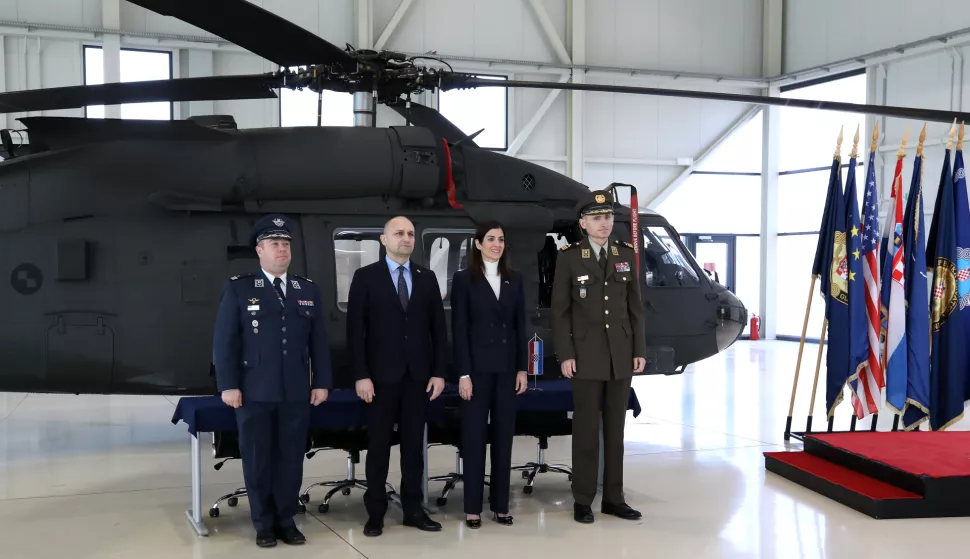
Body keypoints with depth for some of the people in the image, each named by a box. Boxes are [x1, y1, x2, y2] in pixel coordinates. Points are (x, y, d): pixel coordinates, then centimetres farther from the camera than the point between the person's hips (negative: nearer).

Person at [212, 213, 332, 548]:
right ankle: (264, 524, 18)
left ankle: (286, 521, 18)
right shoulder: (238, 288, 2)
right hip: (254, 392, -2)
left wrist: (321, 382, 3)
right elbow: (224, 341, -2)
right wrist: (228, 385, -9)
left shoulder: (309, 290, 11)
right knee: (257, 459, 5)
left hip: (297, 392, 2)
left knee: (291, 458, 6)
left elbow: (319, 341, 9)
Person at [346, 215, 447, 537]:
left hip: (418, 375, 3)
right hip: (381, 375, -3)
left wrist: (439, 372, 1)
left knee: (414, 444, 8)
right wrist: (361, 375, -11)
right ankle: (375, 513, 13)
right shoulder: (365, 277, 0)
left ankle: (413, 509, 16)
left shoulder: (427, 278, 10)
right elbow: (355, 330, -4)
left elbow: (438, 328, 8)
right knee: (379, 445, 4)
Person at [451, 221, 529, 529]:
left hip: (507, 366, 4)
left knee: (503, 435, 7)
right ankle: (473, 507, 8)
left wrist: (523, 368, 3)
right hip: (478, 366, -4)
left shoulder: (515, 279, 9)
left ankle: (501, 505, 16)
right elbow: (459, 329, -7)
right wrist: (463, 373, -13)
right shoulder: (463, 279, -2)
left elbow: (520, 325, 9)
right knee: (474, 435, 1)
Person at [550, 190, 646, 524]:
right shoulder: (569, 257, -4)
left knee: (615, 428, 9)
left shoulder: (626, 254, 7)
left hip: (621, 356, 4)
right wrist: (565, 355, -11)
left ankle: (613, 498, 17)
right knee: (586, 429, 0)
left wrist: (639, 350, 3)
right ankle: (583, 500, 9)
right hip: (586, 356, -3)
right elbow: (560, 311, -5)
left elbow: (634, 307, 8)